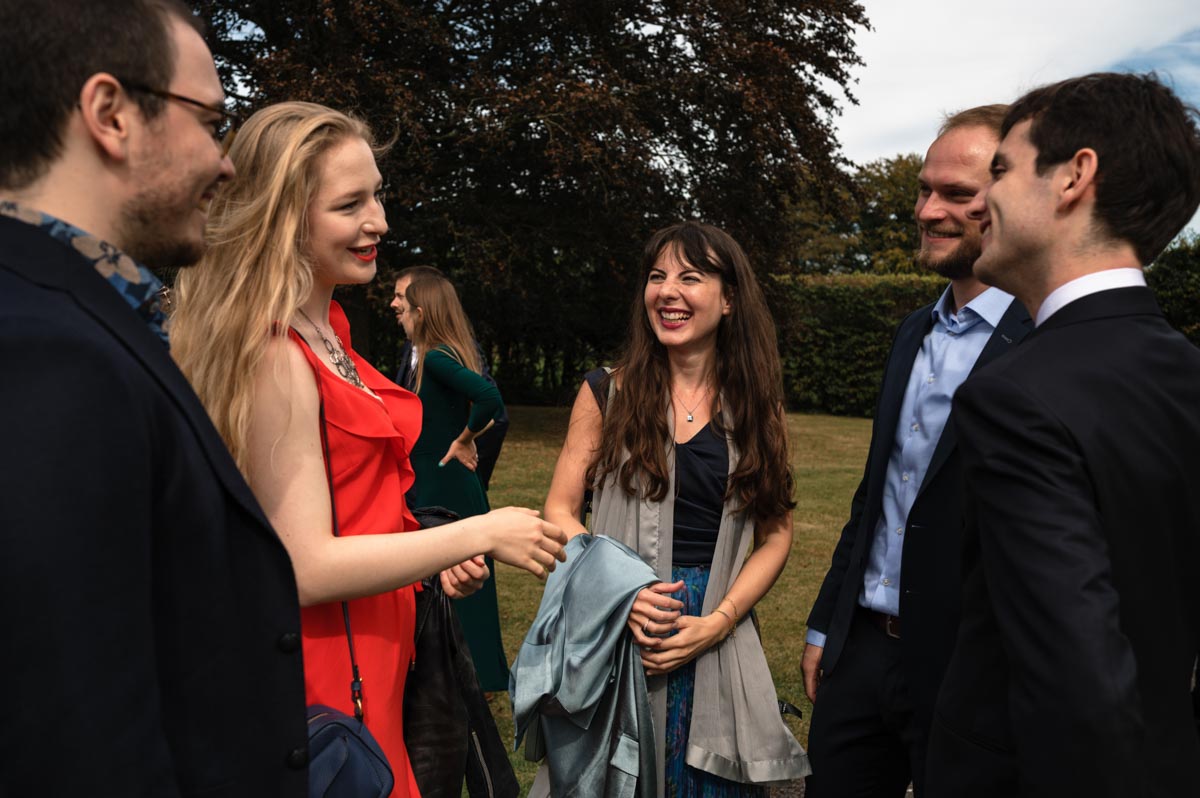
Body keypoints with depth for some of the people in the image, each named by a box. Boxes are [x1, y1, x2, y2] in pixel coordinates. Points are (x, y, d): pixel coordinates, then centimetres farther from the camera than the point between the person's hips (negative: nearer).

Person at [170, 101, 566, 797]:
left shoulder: (325, 335, 7)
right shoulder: (277, 358, -22)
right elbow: (306, 568, -24)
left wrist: (436, 559, 6)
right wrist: (481, 534, -18)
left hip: (373, 658, 9)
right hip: (326, 671, -9)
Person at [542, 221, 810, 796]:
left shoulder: (756, 405, 3)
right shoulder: (609, 394, -2)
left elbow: (775, 535, 3)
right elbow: (559, 512, -1)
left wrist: (720, 620, -10)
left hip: (719, 641, 2)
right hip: (615, 627, -1)